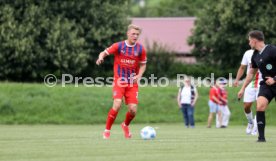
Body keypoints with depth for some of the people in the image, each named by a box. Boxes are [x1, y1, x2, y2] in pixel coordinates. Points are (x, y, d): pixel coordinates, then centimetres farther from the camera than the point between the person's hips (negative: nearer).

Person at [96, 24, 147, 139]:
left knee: (133, 110, -5)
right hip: (119, 81, -3)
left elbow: (143, 64, 12)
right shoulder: (119, 46, -5)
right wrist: (101, 58, -26)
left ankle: (125, 125, 30)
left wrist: (139, 75, -6)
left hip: (132, 83, 3)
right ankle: (107, 130, -6)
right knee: (117, 104, -23)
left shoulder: (140, 49, 1)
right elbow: (104, 53, -2)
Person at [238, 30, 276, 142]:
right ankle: (261, 136, -15)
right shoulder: (255, 55, 11)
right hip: (266, 85, 5)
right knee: (260, 106, -16)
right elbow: (251, 73, 23)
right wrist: (243, 88, 25)